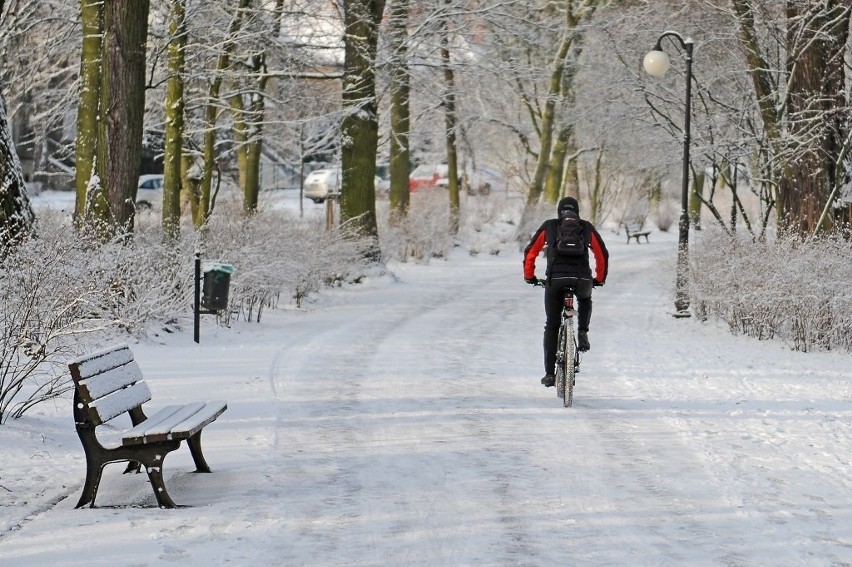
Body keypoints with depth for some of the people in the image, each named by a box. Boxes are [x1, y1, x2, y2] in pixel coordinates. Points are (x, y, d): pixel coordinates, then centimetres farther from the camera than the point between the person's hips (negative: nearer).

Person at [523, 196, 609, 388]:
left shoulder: (548, 226, 19)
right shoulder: (587, 227, 20)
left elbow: (530, 252, 20)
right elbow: (602, 254, 24)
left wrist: (529, 276, 33)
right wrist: (599, 278, 37)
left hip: (555, 279, -1)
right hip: (582, 279, 1)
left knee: (552, 326, 13)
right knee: (585, 300, 38)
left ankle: (549, 374, 10)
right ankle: (582, 333, 15)